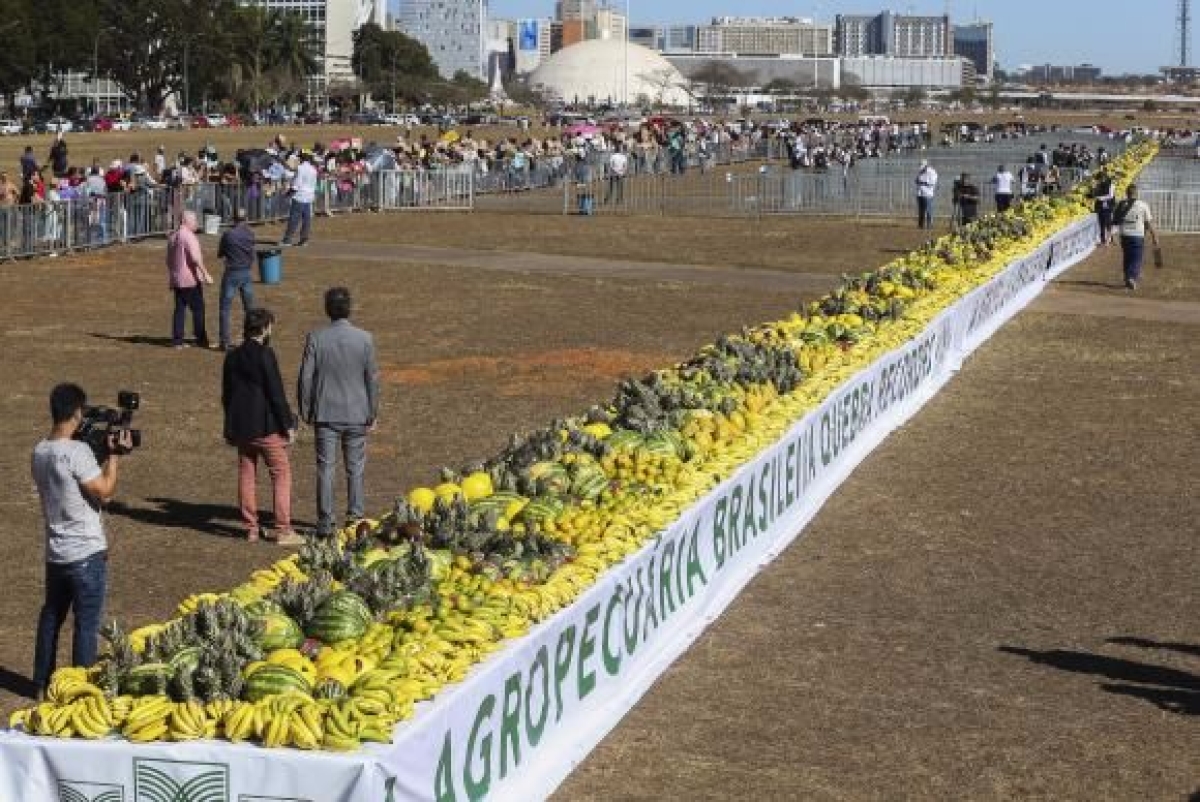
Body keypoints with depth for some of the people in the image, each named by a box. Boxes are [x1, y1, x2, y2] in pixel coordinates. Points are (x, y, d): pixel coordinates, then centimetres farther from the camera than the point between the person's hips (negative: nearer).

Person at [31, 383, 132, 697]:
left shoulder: (40, 452, 4)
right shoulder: (77, 451, -21)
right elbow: (105, 491, -16)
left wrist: (107, 455, 11)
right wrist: (114, 455, -6)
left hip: (55, 553, 8)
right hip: (86, 554, -8)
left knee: (51, 615, 19)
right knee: (87, 624, 2)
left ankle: (42, 684, 28)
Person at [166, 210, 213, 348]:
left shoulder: (173, 237, 15)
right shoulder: (189, 236, -14)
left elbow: (169, 260, 21)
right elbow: (196, 258, -23)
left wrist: (171, 279, 27)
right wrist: (206, 274, -22)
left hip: (177, 281, 8)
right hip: (191, 280, -8)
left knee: (179, 309, 7)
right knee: (198, 309, 0)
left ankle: (177, 340, 4)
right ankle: (201, 339, 3)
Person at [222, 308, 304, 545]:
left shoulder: (232, 357, 7)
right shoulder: (264, 355, -14)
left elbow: (226, 394, 13)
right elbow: (276, 394, -16)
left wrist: (231, 428, 21)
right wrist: (288, 425, -8)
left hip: (240, 427, 7)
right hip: (266, 427, -7)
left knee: (246, 476, 12)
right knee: (281, 474, 1)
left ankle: (251, 528, 17)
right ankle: (283, 530, -2)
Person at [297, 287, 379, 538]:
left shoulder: (315, 338, -8)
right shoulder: (365, 339, -7)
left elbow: (306, 377, -5)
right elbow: (372, 379, -2)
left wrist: (305, 410, 7)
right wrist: (373, 414, 7)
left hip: (325, 414, -1)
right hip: (356, 414, 1)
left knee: (325, 468, 5)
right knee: (355, 468, 13)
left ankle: (325, 521, 5)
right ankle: (355, 515, 19)